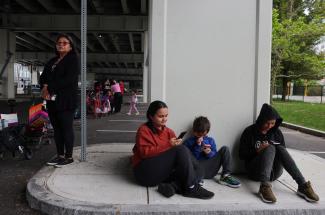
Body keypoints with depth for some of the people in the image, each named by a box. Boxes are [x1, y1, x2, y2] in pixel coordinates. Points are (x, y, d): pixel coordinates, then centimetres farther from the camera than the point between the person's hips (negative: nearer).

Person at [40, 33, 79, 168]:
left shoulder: (73, 59, -2)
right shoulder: (52, 61, 22)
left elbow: (68, 79, -16)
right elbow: (43, 77, 13)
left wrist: (49, 88, -14)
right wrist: (44, 87, -9)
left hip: (66, 100, -7)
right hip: (52, 100, 8)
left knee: (66, 128, -3)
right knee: (57, 129, 10)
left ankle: (69, 157, 5)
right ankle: (60, 155, 18)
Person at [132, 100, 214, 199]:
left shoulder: (169, 131, 15)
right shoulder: (144, 130, -3)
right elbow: (145, 152, -17)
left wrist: (176, 145, -14)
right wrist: (168, 145, -22)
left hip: (165, 173, 7)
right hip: (146, 172, -7)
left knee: (197, 171, -12)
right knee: (181, 149, -23)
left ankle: (172, 186, -31)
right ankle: (191, 188, -23)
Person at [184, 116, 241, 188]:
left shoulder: (210, 140, 17)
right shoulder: (188, 142, 6)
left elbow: (215, 156, 11)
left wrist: (209, 153, -10)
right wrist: (198, 146, -11)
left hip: (211, 169, 5)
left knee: (225, 149, -7)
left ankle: (225, 176, -14)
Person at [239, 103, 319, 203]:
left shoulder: (277, 132, 8)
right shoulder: (249, 132, -2)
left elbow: (283, 152, 12)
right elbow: (242, 155, -4)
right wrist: (257, 151, -20)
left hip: (274, 173, 3)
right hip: (256, 172, -3)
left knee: (279, 148, -23)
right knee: (270, 148, -27)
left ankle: (303, 186, -33)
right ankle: (264, 187, -48)